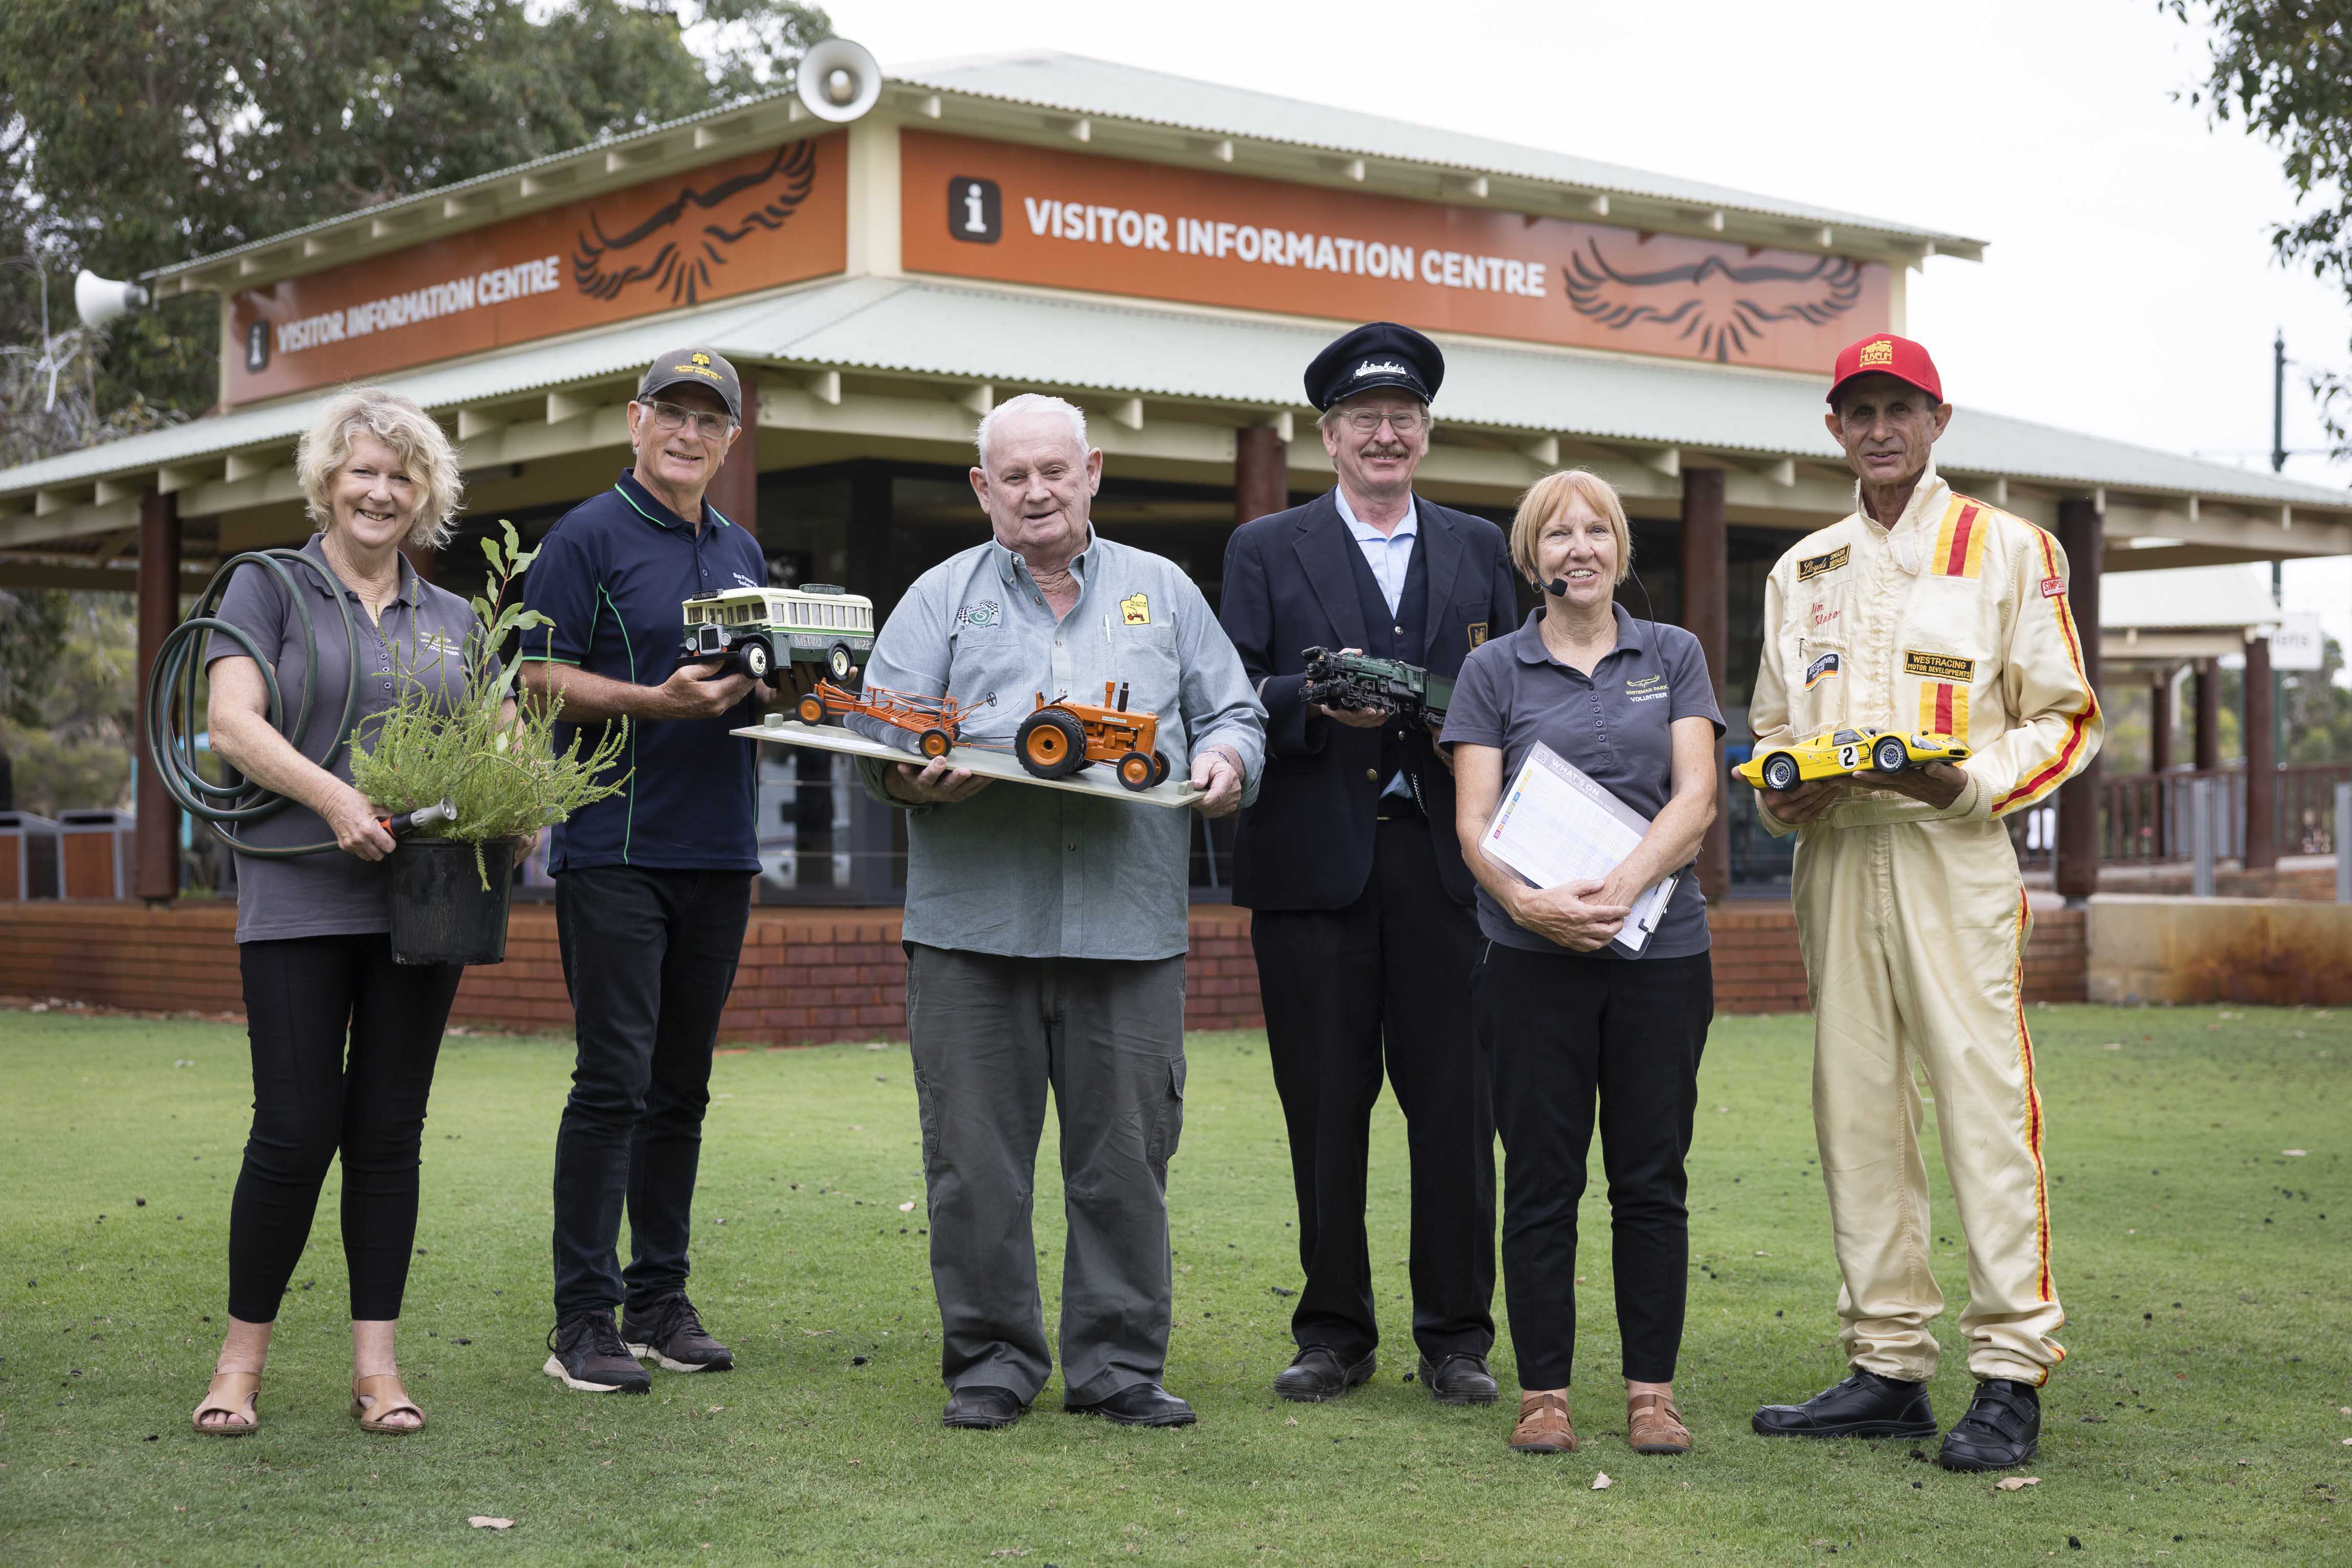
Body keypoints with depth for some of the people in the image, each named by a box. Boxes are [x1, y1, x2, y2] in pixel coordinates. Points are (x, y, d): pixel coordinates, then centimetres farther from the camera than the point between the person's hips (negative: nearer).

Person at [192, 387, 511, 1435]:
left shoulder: (453, 620, 17)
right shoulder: (268, 589, 5)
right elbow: (232, 723, -8)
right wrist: (333, 797, -22)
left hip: (419, 901, 3)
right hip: (298, 899, -3)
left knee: (389, 1132, 5)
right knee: (296, 1129, -6)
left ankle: (376, 1363, 10)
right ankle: (242, 1358, 9)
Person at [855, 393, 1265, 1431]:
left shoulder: (1163, 593, 16)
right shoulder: (941, 597, 12)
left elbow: (1231, 712, 16)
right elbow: (878, 737, 4)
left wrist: (1224, 760, -6)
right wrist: (920, 774, -17)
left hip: (1129, 922, 1)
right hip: (973, 918, -1)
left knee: (1126, 1156, 2)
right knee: (975, 1155, 1)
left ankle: (1117, 1362, 12)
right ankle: (991, 1359, 12)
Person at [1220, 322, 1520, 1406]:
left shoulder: (1479, 550, 16)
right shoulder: (1266, 551, 9)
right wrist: (1316, 699, -16)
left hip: (1445, 860, 1)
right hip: (1314, 862, -1)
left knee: (1455, 1104, 0)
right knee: (1324, 1110, 3)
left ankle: (1455, 1337, 11)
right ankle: (1334, 1335, 14)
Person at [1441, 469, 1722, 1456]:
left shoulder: (1673, 656, 11)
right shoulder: (1494, 670, 8)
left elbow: (1695, 799, 0)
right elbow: (1474, 821, 0)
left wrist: (1621, 886, -16)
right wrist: (1529, 900, -19)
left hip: (1661, 948, 1)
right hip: (1532, 957, -1)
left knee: (1652, 1178, 3)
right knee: (1540, 1180, 1)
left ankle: (1652, 1392, 11)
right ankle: (1543, 1392, 8)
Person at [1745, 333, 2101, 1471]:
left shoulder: (2009, 549, 6)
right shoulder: (1801, 573, 19)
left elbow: (2066, 719, 2)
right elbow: (1770, 727, 24)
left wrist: (1971, 780, -15)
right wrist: (1780, 791, 1)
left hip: (1954, 852, -5)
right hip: (1833, 855, 5)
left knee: (1983, 1098, -10)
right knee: (1855, 1108, 4)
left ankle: (2011, 1375, -7)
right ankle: (1887, 1366, 10)